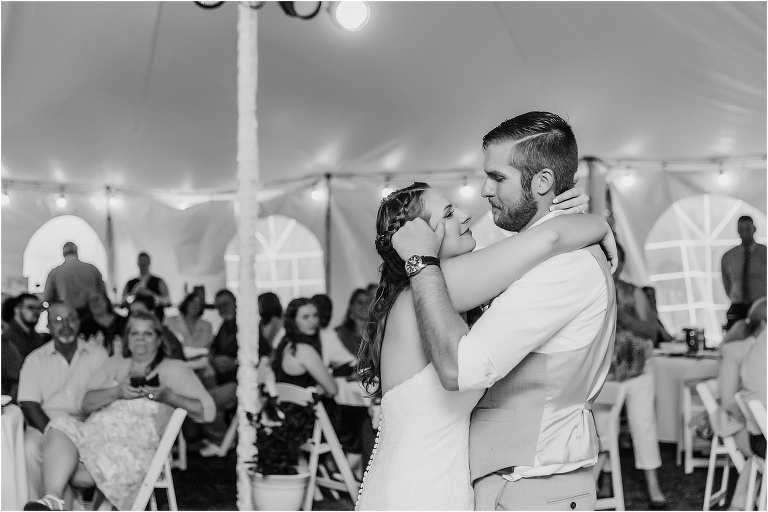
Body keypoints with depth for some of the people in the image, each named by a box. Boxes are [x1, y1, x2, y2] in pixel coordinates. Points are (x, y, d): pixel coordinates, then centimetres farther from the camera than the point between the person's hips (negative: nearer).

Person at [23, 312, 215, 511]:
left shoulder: (173, 369, 14)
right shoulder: (115, 363, 27)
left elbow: (207, 410, 4)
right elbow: (85, 401, 14)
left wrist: (168, 396, -8)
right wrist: (117, 392, -5)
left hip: (137, 440, -4)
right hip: (95, 430, 4)